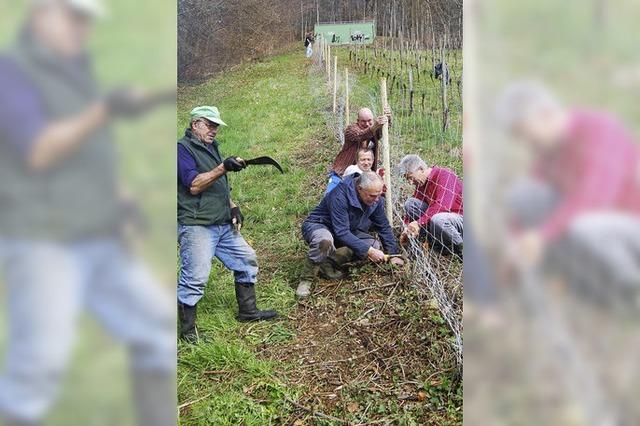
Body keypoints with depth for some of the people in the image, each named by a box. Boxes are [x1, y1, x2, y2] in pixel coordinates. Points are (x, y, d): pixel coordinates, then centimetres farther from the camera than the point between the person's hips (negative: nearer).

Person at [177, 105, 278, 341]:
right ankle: (188, 330, 4)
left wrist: (233, 206, 12)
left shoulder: (211, 147, 20)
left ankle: (247, 311, 27)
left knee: (246, 261, 13)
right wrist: (223, 167, -25)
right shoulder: (183, 148, -7)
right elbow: (193, 185, -18)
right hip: (196, 225, -9)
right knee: (195, 277, -10)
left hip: (224, 224, 9)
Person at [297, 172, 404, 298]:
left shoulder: (376, 199, -11)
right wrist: (368, 251, -36)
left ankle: (327, 264, -9)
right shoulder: (340, 196, -33)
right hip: (318, 226, -7)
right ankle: (307, 279, -21)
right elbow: (341, 233, -36)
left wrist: (393, 254, -3)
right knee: (325, 240, -43)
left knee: (375, 245, -16)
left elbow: (384, 227, 1)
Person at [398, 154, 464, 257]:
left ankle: (461, 249, -12)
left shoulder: (445, 175, -19)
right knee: (410, 202, -7)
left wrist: (419, 222, -35)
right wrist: (408, 227, -13)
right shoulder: (421, 184, 6)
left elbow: (443, 206, -33)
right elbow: (412, 207, 4)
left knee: (437, 220, -40)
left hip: (460, 218, -8)